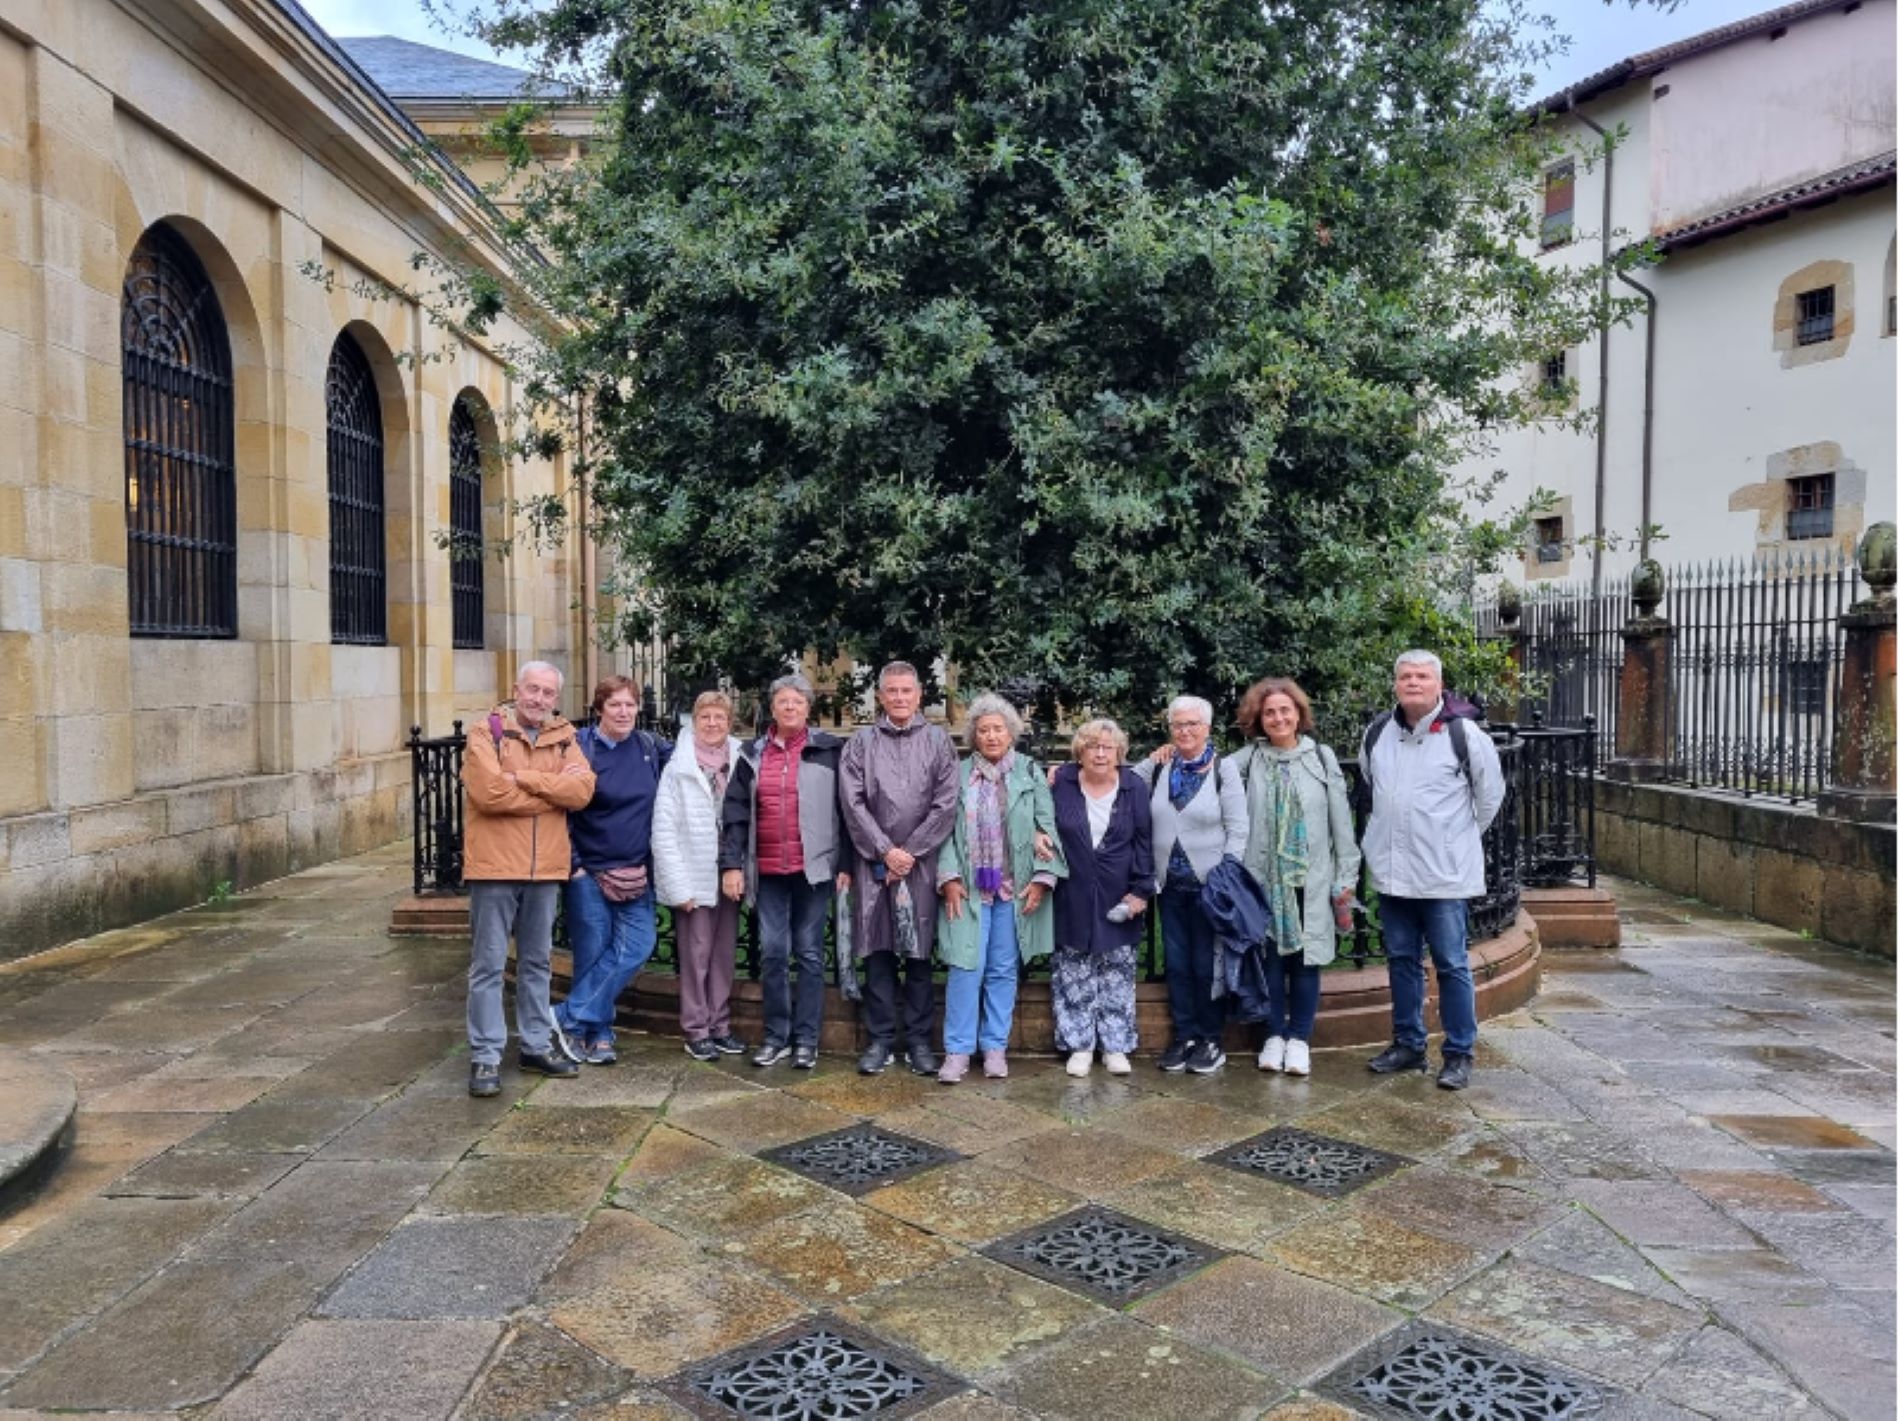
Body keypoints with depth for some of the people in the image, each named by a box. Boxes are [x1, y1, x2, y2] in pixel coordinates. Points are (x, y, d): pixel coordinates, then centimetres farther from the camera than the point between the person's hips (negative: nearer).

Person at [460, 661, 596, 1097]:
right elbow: (490, 792, -21)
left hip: (546, 868, 5)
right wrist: (554, 789, -13)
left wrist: (524, 777, -17)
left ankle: (537, 1044, 26)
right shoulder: (486, 731, -5)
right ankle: (485, 1056, 8)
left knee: (536, 961, 15)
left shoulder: (563, 737, 8)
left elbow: (582, 789, -9)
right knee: (489, 964, 2)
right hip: (494, 865, -4)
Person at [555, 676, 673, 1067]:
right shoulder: (580, 748, -7)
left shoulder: (649, 746, 6)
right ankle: (598, 1034, 17)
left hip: (637, 873, 4)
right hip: (589, 872, -4)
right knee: (592, 954, 2)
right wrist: (573, 866, -9)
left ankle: (570, 1018, 4)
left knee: (636, 947, -6)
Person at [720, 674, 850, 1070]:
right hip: (768, 871, 3)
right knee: (772, 952, 5)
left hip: (814, 868, -2)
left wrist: (846, 864, -5)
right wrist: (731, 864, -2)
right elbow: (735, 812, 6)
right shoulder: (753, 755, 9)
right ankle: (776, 1036, 16)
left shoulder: (829, 751, 0)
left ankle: (806, 1039, 11)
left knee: (809, 952, 4)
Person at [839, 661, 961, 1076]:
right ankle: (880, 1039, 12)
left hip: (922, 862, 0)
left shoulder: (938, 741, 5)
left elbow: (946, 804, -2)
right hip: (874, 861, 1)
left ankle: (919, 1040, 13)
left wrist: (910, 851, -7)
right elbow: (853, 803, -1)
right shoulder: (862, 743, 6)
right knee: (878, 952, 4)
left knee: (919, 952, 4)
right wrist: (885, 850, -8)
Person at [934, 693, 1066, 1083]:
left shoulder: (1030, 773, 6)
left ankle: (995, 1046, 16)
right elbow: (947, 828, 3)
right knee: (966, 967, -4)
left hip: (1015, 889, 1)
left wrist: (1042, 877, -7)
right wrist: (950, 877, -7)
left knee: (1004, 970, 6)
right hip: (968, 887, 0)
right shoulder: (958, 774, 6)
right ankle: (958, 1050, 3)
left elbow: (1046, 826, 1)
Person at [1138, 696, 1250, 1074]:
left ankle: (1211, 1040, 16)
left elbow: (1238, 830, -5)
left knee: (1207, 965, 3)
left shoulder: (1223, 770, -4)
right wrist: (1152, 761, 0)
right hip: (1170, 884, 4)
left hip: (1208, 883, -4)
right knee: (1176, 964, 10)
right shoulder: (1159, 769, 7)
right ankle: (1185, 1035, 22)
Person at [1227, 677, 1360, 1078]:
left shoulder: (1321, 757, 2)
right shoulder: (1247, 759, 1)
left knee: (1305, 958, 5)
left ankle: (1300, 1038, 18)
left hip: (1311, 880, 0)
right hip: (1264, 877, 0)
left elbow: (1341, 820, 3)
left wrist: (1346, 878, 1)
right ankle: (1275, 1035, 21)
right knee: (1270, 957, 6)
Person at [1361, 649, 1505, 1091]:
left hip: (1445, 873, -5)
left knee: (1451, 964, 2)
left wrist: (1463, 836, 9)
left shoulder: (1463, 734, -10)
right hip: (1392, 870, 5)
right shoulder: (1377, 732, 4)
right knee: (1401, 959, 14)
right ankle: (1408, 1044, 26)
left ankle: (1459, 1054, 13)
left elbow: (1490, 793, 2)